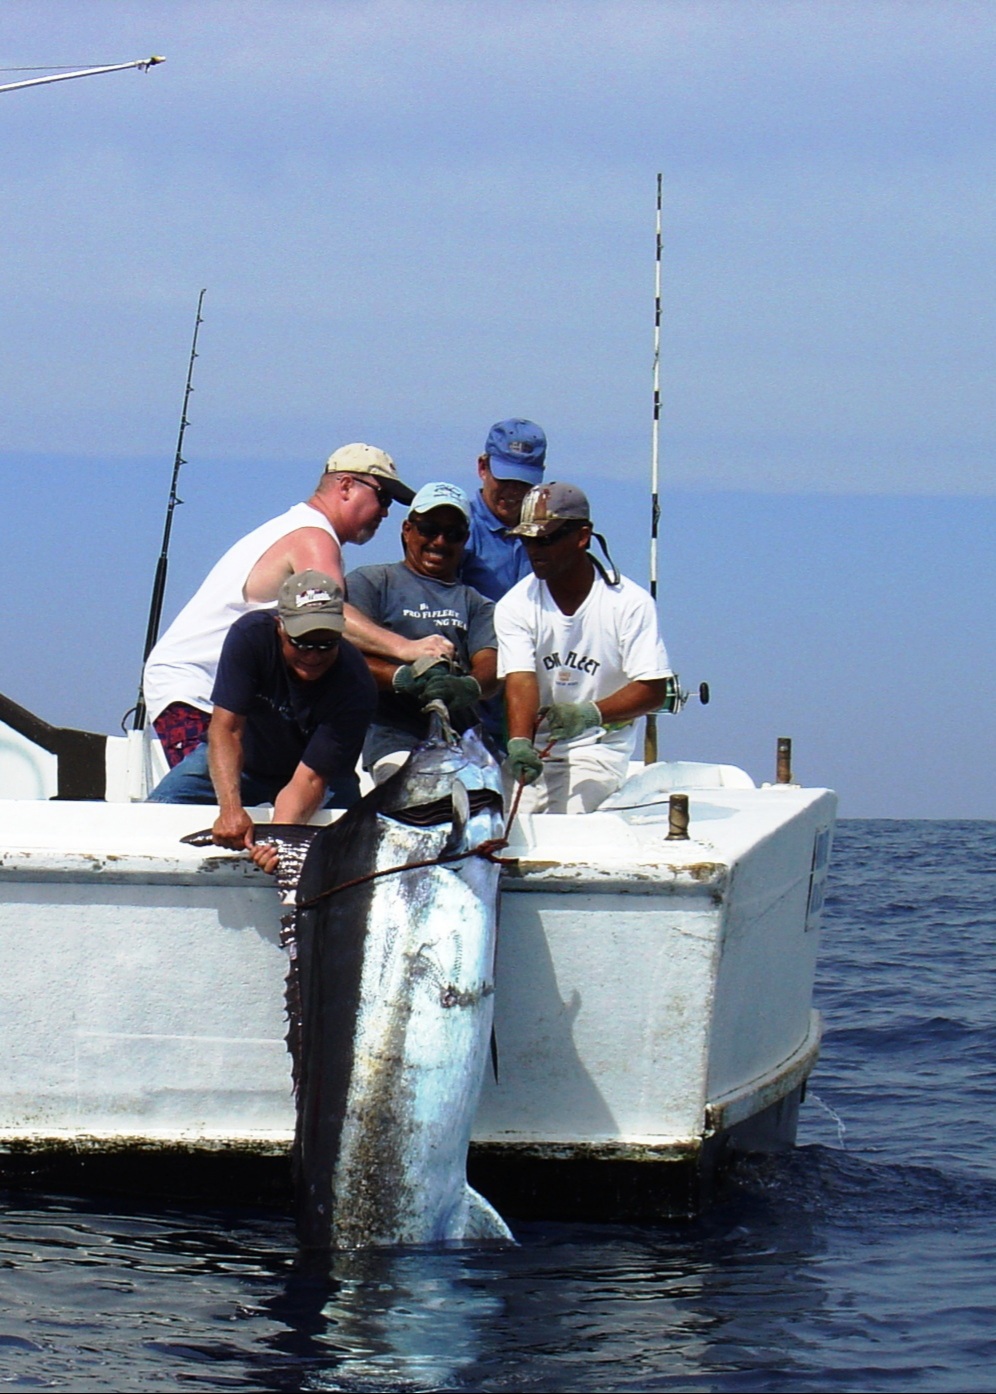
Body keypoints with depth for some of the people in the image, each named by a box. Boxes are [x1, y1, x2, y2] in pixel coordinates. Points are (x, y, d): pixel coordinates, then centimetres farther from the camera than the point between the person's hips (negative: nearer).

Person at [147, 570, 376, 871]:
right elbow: (226, 728, -31)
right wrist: (230, 809, -47)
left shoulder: (355, 686, -32)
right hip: (239, 759, 1)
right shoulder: (250, 635, -28)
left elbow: (310, 778, -34)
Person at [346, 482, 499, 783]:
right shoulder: (369, 583, 14)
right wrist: (401, 676, -20)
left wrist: (469, 686, -20)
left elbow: (491, 667, 6)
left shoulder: (475, 603, 25)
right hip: (395, 738, -3)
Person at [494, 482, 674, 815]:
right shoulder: (514, 606, 1)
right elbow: (520, 680, -13)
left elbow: (653, 690, -9)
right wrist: (519, 743, -34)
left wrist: (590, 714, -28)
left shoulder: (629, 602, -5)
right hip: (534, 749, 2)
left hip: (599, 748, -2)